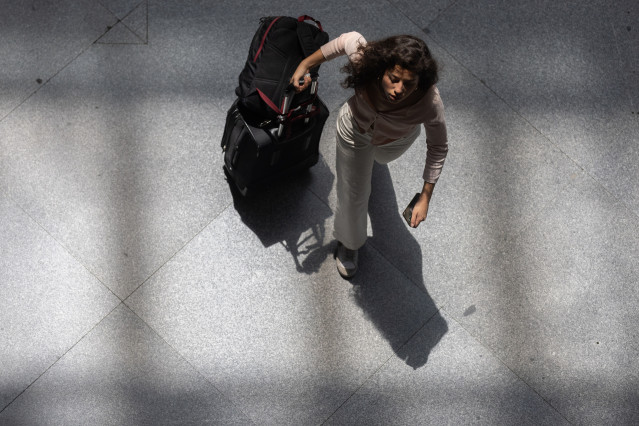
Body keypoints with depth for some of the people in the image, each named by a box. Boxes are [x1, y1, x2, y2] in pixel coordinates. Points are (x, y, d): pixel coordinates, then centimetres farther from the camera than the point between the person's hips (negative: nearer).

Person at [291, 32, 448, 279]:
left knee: (381, 157, 38)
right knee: (353, 193, 19)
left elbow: (438, 148, -24)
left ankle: (373, 155, 78)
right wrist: (306, 64, -12)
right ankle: (348, 243, 52)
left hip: (397, 140, 0)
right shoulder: (364, 59, -44)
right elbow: (347, 39, -19)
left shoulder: (429, 103, -44)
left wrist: (425, 198, -23)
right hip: (355, 129, 0)